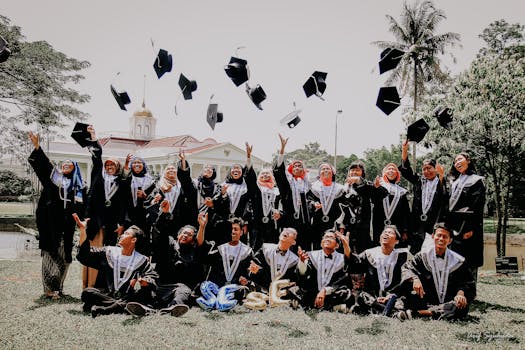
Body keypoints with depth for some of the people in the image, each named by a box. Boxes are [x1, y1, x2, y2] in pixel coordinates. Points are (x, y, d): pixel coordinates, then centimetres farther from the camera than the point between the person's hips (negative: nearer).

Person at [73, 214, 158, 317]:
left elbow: (153, 278, -3)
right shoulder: (109, 252, 16)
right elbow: (84, 255, 14)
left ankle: (102, 308, -35)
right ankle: (122, 306, -28)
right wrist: (82, 229, 8)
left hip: (128, 297, -1)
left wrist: (142, 281, -26)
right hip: (107, 295, 2)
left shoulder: (142, 260, 8)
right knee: (87, 293, -25)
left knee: (146, 294, -33)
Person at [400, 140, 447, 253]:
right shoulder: (419, 181, 14)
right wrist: (404, 151, -7)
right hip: (417, 224, 3)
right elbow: (406, 171, 6)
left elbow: (445, 199, -14)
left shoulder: (441, 183, 2)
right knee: (415, 251, 4)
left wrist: (441, 177, -26)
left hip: (434, 224, -3)